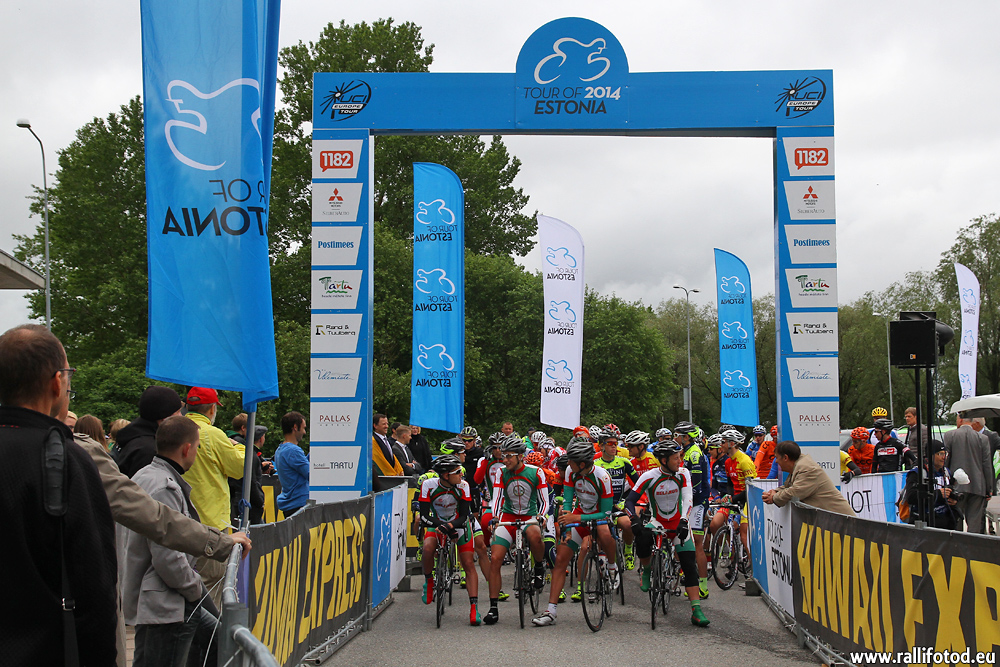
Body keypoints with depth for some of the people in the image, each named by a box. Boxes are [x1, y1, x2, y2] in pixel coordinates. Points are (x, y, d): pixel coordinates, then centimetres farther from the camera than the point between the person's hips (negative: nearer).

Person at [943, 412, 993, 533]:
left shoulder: (949, 435, -2)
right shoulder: (983, 438, 1)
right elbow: (987, 465, 2)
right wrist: (989, 489, 8)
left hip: (957, 486, -1)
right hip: (978, 487, 1)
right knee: (975, 523, 3)